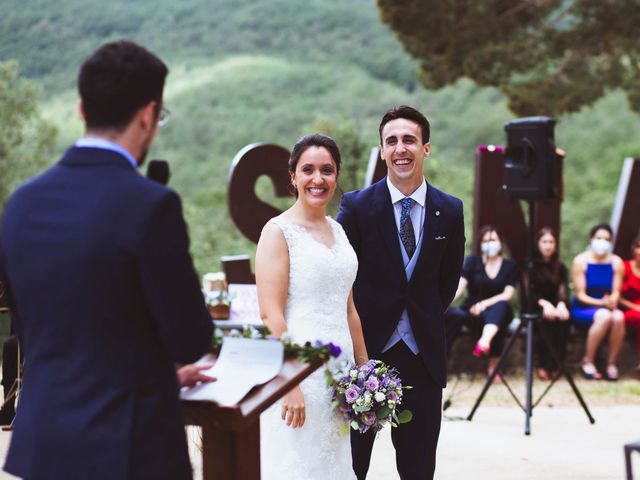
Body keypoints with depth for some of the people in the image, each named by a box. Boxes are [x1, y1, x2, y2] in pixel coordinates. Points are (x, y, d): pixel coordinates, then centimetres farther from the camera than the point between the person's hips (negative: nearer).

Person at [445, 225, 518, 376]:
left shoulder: (510, 266, 8)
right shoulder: (472, 261, 7)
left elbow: (507, 295, -5)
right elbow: (459, 287, -7)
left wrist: (484, 304, -21)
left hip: (496, 313, 0)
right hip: (472, 313, 0)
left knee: (501, 305, -36)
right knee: (455, 314, -35)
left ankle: (485, 341, -61)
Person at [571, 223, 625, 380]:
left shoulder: (616, 262, 3)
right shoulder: (581, 261, -6)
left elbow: (616, 293, 0)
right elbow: (580, 295, -9)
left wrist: (612, 302, -24)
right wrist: (601, 303, -24)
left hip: (606, 307, 3)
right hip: (583, 309, -3)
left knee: (618, 317, -33)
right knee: (604, 316, -36)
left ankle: (611, 363, -17)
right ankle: (588, 362, -21)